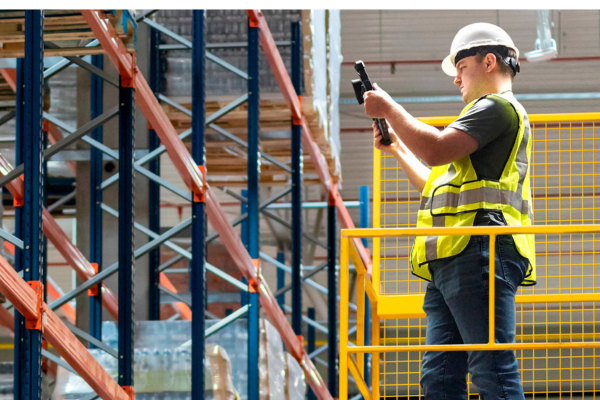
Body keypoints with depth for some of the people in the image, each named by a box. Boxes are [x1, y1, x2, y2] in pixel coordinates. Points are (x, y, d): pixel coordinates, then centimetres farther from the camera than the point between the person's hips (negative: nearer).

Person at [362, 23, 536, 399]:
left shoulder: (499, 107, -1)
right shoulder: (485, 116, 33)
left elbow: (436, 150, -13)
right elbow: (439, 188, 37)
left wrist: (391, 110, 0)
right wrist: (397, 148, 33)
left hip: (479, 255, -11)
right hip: (449, 262, 11)